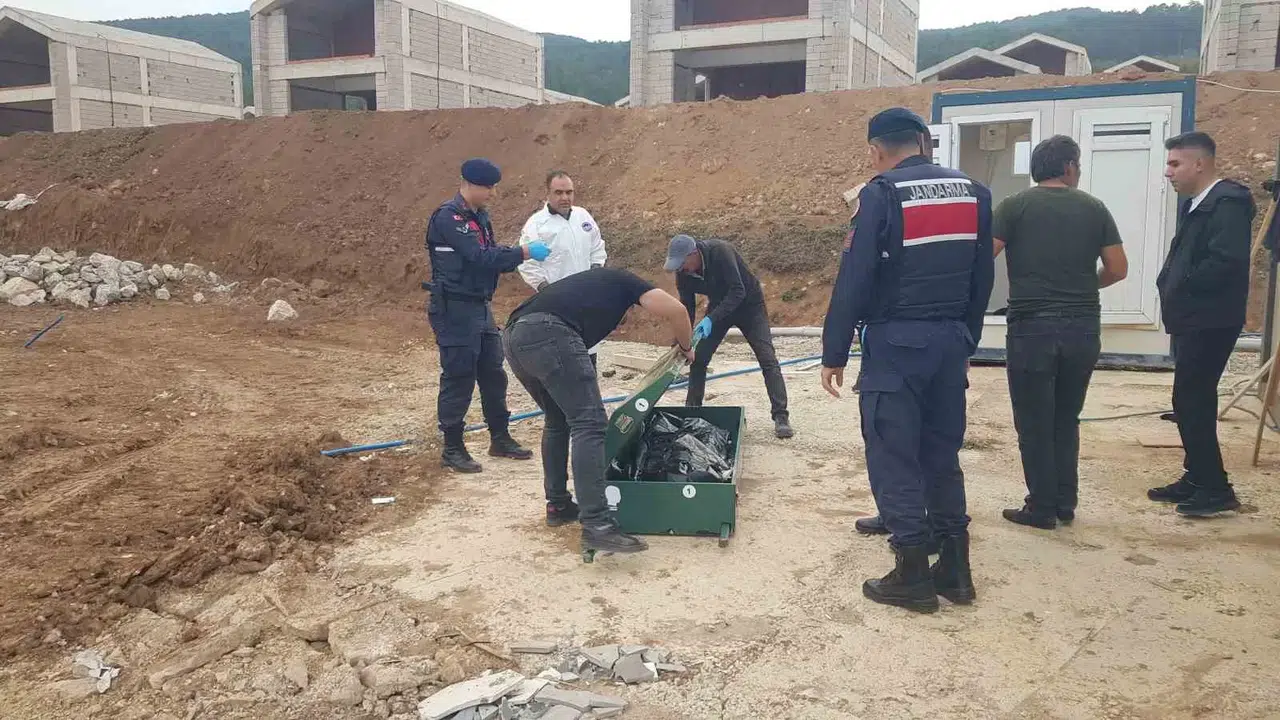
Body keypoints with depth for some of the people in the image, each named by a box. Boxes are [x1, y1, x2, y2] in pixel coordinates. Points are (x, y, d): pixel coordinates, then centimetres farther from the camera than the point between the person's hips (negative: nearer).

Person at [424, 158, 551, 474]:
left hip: (480, 307, 9)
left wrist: (516, 256, -5)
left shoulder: (479, 216, 13)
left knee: (493, 374, 14)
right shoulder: (448, 217, -16)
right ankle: (452, 449, 9)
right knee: (458, 378, -3)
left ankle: (500, 438, 27)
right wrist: (524, 252, -22)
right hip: (454, 309, -9)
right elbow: (480, 256, -25)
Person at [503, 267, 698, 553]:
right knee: (589, 424, -9)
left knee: (558, 421, 25)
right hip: (547, 334, -8)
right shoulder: (624, 281, 23)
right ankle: (597, 526, -16)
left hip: (513, 336, 8)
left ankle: (558, 505, 31)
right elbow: (675, 310, 7)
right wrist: (687, 347, 26)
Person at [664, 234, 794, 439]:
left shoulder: (720, 251, -34)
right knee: (698, 358, -1)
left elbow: (738, 291, -38)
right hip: (719, 307, 5)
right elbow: (687, 308, -7)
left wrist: (711, 319, -45)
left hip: (749, 304, -5)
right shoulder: (683, 274, -16)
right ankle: (692, 409, 14)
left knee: (767, 359, -15)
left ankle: (781, 417, -15)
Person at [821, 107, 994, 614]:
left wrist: (834, 353, -7)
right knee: (942, 456, 16)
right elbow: (983, 278, 12)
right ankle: (955, 571, 21)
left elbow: (854, 280, -13)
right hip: (950, 340, 7)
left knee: (893, 458, 3)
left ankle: (913, 578, 8)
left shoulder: (882, 194, -11)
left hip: (896, 344, -6)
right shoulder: (974, 193, 8)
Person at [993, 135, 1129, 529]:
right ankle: (1065, 503, 21)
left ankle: (1041, 507, 10)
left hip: (1032, 327, -3)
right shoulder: (1093, 208, 6)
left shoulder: (1015, 206, -2)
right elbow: (1118, 269, 6)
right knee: (1066, 420, 16)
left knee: (1034, 422, 5)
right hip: (1083, 327, 3)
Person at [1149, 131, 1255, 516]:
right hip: (1192, 319, 10)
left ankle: (1216, 488, 2)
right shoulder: (1194, 204, 14)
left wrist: (1181, 288, -15)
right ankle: (1196, 479, 23)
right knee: (1192, 401, 14)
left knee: (1191, 401, -7)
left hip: (1209, 321, -10)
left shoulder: (1229, 201, -15)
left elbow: (1227, 260, -26)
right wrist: (1171, 289, 2)